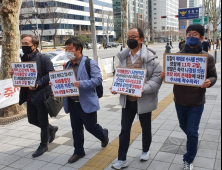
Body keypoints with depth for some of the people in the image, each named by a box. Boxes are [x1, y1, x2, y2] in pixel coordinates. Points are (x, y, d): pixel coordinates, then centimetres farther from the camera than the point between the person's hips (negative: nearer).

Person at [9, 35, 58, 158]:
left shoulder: (44, 58, -12)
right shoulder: (24, 59, 10)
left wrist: (38, 84, -28)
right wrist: (15, 74, -5)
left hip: (42, 94, -7)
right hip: (30, 95, 8)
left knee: (43, 121, 5)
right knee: (32, 119, 16)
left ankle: (43, 145, 24)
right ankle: (51, 129, 41)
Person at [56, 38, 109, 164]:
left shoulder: (90, 63, -11)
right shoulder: (68, 65, 11)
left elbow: (98, 79, -20)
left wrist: (82, 84, -31)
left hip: (87, 103, -6)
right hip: (72, 103, 6)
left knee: (91, 127, 8)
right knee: (76, 128, 13)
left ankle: (104, 135, 40)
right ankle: (79, 151, 28)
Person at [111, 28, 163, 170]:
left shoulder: (150, 58, -14)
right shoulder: (123, 56, 2)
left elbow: (158, 77, -16)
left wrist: (143, 89, -29)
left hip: (144, 100, -3)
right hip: (127, 100, 4)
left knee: (146, 128, 17)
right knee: (124, 129, 7)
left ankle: (146, 151, 43)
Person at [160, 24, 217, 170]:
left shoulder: (207, 57, -8)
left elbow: (213, 76, 0)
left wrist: (209, 82, -23)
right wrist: (165, 75, -18)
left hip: (196, 102, -3)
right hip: (180, 100, 3)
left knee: (192, 132, 0)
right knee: (184, 127, 22)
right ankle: (193, 140, 56)